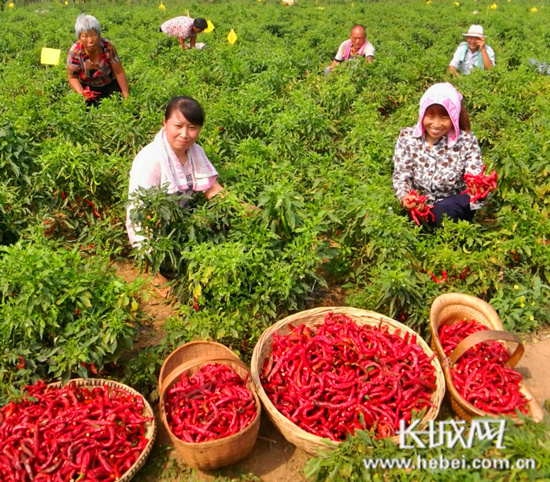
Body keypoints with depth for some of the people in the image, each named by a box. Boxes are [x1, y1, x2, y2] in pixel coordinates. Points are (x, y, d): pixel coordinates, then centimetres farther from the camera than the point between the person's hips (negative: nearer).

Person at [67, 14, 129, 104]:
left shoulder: (108, 47, -25)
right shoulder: (75, 52, -25)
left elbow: (119, 72, -17)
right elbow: (72, 77, -14)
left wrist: (126, 96, -20)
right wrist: (82, 94, -32)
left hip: (109, 85, 0)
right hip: (87, 87, 0)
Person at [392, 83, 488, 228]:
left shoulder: (466, 141, -10)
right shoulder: (407, 137, -7)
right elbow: (401, 175, -8)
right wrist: (405, 197, -31)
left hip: (454, 208, -2)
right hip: (419, 206, 2)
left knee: (443, 210, -33)